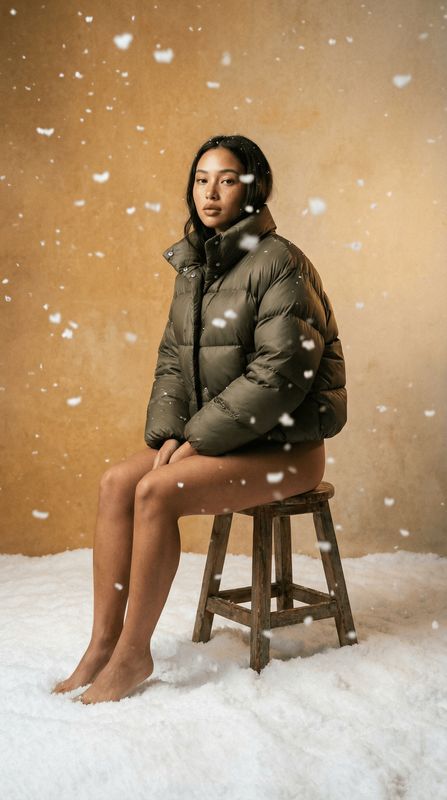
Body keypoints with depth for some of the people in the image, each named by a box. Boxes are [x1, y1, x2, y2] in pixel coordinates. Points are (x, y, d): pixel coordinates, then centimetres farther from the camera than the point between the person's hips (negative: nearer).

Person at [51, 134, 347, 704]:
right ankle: (103, 643, -7)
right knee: (116, 482, -13)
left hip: (282, 445, -7)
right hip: (208, 437, 7)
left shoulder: (279, 263, -14)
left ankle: (134, 653, -10)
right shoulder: (193, 266, 11)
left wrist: (198, 439, -20)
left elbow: (281, 371, -21)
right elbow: (172, 358, 11)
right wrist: (167, 433, -6)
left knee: (157, 491, -25)